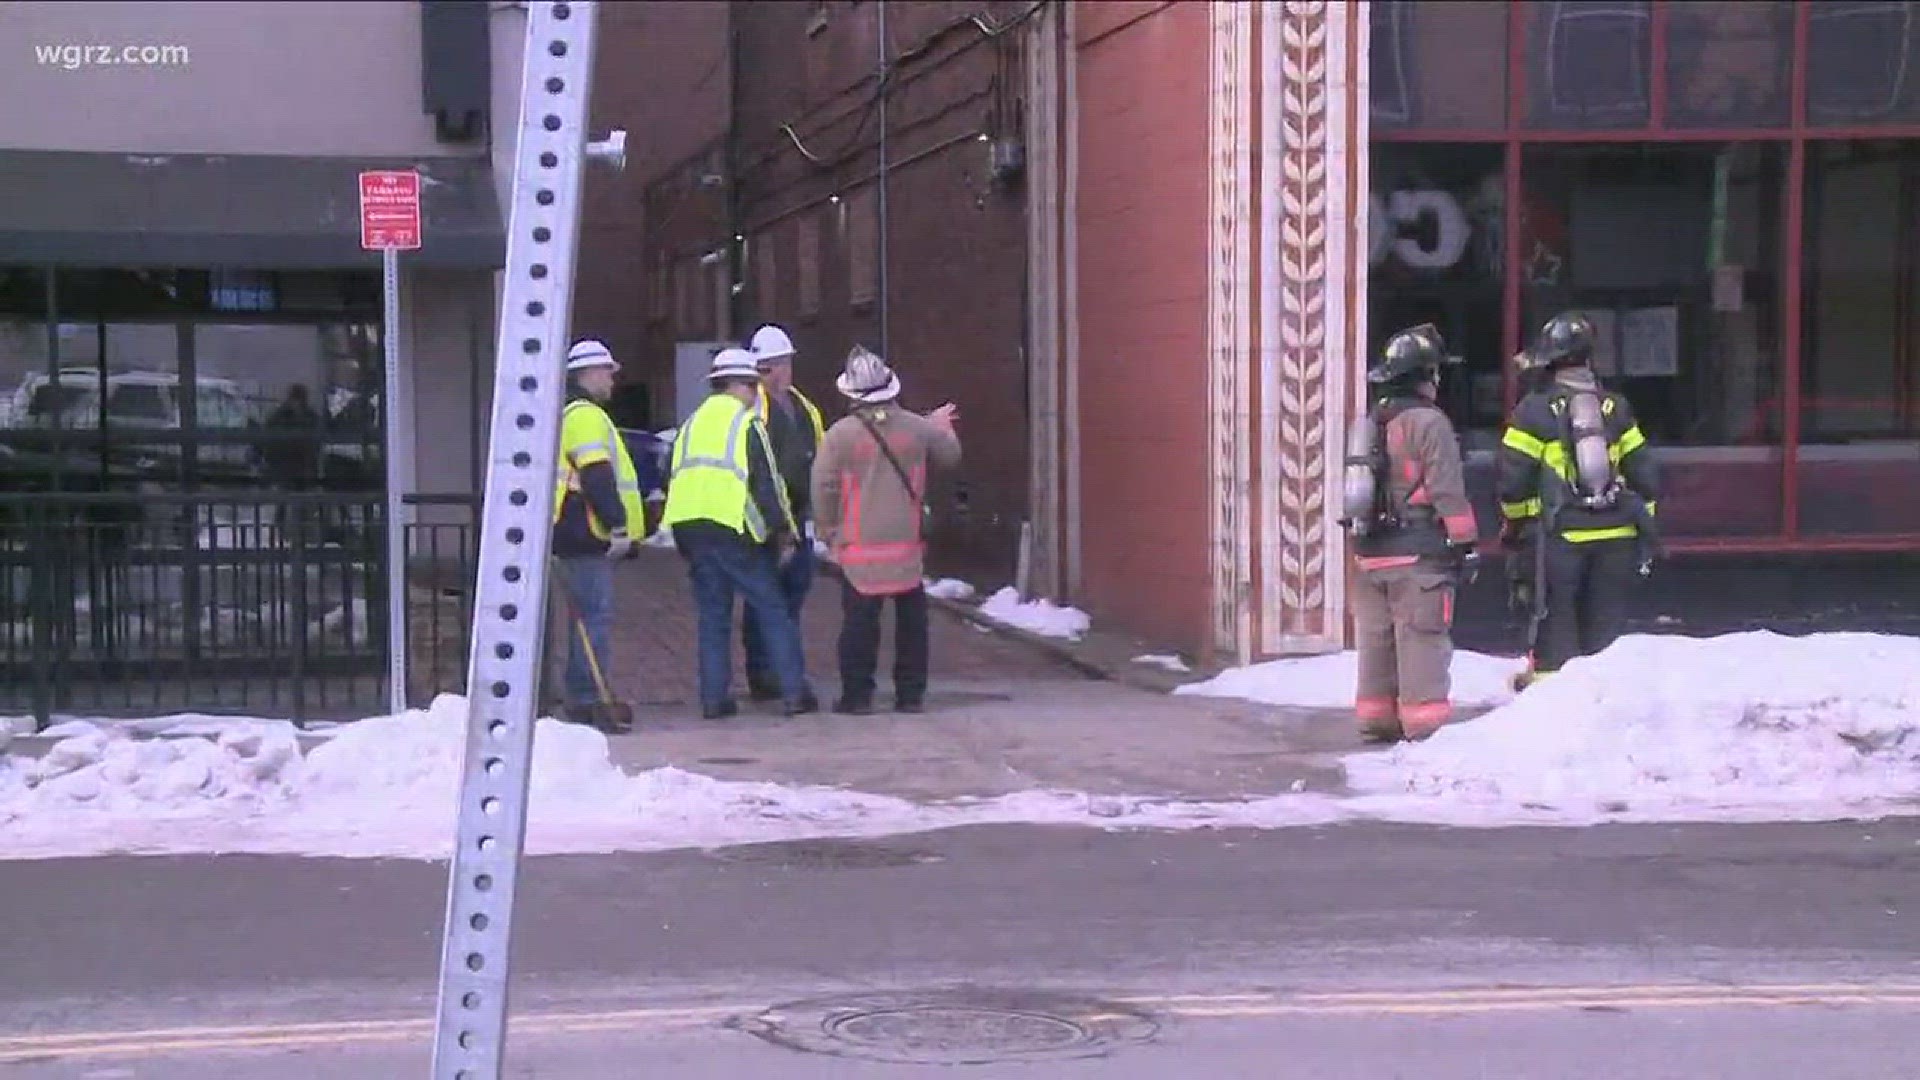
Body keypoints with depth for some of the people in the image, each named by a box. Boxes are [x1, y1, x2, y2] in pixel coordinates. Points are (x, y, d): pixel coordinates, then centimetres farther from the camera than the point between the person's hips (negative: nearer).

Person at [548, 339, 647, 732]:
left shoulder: (570, 415, 22)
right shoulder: (586, 417, -12)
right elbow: (598, 479, -21)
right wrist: (618, 526, -20)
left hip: (575, 535, 11)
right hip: (586, 535, -11)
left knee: (586, 616, 14)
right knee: (595, 616, -10)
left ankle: (582, 698, 17)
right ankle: (589, 701, -11)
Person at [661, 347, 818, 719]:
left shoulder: (691, 424, 18)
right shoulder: (746, 424, -3)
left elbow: (673, 479, 20)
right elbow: (767, 483, -8)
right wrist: (784, 532, -1)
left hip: (689, 529, 6)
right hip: (734, 530, -6)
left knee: (712, 616, 12)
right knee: (772, 610, 2)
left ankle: (713, 698, 8)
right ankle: (794, 692, -1)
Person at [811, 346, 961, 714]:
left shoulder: (841, 434, -8)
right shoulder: (917, 428, 0)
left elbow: (823, 487, -5)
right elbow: (951, 455, 18)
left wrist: (828, 529, 10)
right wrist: (942, 426, 38)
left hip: (859, 545, -2)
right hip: (907, 544, 2)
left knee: (859, 621, 2)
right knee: (911, 619, 11)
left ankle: (857, 695, 3)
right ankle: (911, 693, 13)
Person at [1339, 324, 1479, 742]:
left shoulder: (1371, 422, 15)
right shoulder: (1428, 422, -10)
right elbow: (1447, 491, -14)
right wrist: (1466, 543, -9)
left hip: (1371, 551, 8)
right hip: (1418, 553, -8)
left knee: (1376, 638, 12)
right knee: (1422, 640, -6)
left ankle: (1376, 717, 18)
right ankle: (1425, 721, -8)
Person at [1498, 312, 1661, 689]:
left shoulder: (1535, 410, -5)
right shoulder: (1617, 408, 8)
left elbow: (1513, 476, -5)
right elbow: (1643, 471, 10)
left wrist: (1515, 519, 11)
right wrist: (1645, 521, 20)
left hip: (1561, 532, -3)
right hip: (1617, 531, 3)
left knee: (1556, 613, 5)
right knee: (1605, 615, 10)